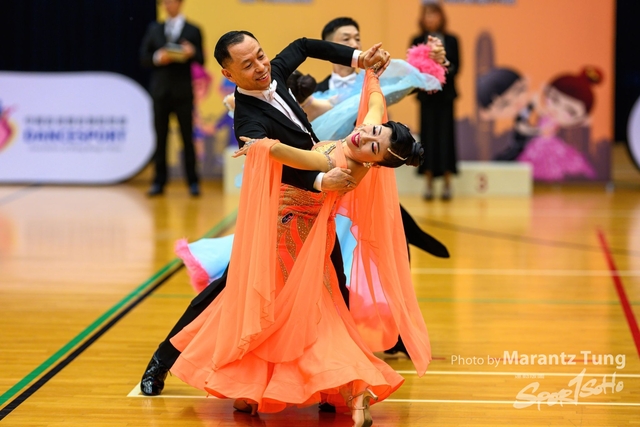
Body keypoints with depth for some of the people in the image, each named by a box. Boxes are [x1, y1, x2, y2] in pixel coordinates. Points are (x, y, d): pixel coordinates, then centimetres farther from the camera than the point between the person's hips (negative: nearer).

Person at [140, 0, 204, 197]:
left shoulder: (193, 30, 6)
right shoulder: (154, 29, 12)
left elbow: (201, 60, 1)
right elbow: (143, 57, 6)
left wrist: (192, 53, -21)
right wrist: (157, 58, -14)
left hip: (183, 91, -2)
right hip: (160, 90, 2)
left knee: (187, 137, 1)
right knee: (160, 137, 4)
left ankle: (193, 182, 6)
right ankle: (159, 182, 8)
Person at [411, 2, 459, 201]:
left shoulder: (451, 40, 5)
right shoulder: (417, 41, 5)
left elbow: (456, 66, -1)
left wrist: (445, 73, -22)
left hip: (445, 94, 0)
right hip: (426, 95, 0)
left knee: (445, 135, 1)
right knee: (428, 136, 1)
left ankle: (447, 184, 8)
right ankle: (429, 183, 8)